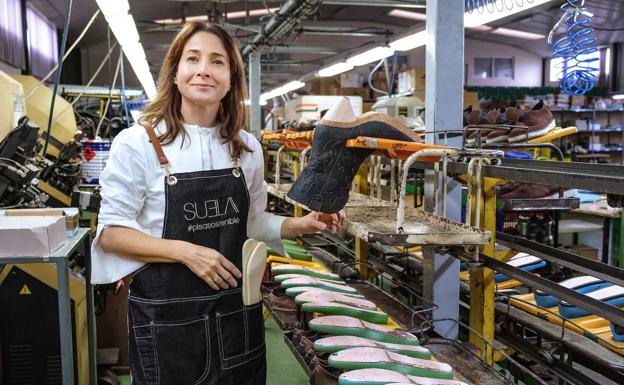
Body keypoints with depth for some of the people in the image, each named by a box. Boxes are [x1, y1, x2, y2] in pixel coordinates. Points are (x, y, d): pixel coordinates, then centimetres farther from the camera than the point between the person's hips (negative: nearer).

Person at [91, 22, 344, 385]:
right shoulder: (137, 143, -10)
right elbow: (111, 232, -9)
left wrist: (300, 225, -2)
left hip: (236, 308, 4)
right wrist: (185, 251, -20)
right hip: (167, 314, -4)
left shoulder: (247, 147, 3)